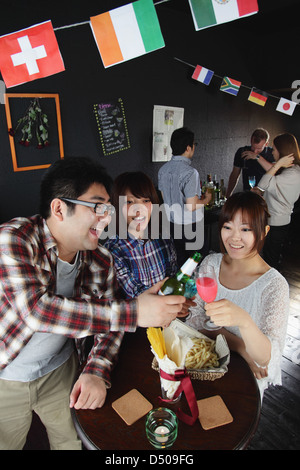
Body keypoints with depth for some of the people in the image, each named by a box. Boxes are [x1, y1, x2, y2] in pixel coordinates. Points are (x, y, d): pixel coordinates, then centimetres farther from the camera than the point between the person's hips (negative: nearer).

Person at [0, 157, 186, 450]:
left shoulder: (101, 262, -12)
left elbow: (109, 322, -4)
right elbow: (36, 309, -40)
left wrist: (96, 372, -23)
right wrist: (134, 312, -43)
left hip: (59, 369, 4)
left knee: (73, 440, 21)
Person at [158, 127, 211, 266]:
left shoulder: (163, 169, 0)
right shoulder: (190, 172, -23)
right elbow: (192, 206, -24)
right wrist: (206, 199, -3)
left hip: (172, 222, 7)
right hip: (189, 225, -7)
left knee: (178, 258, 20)